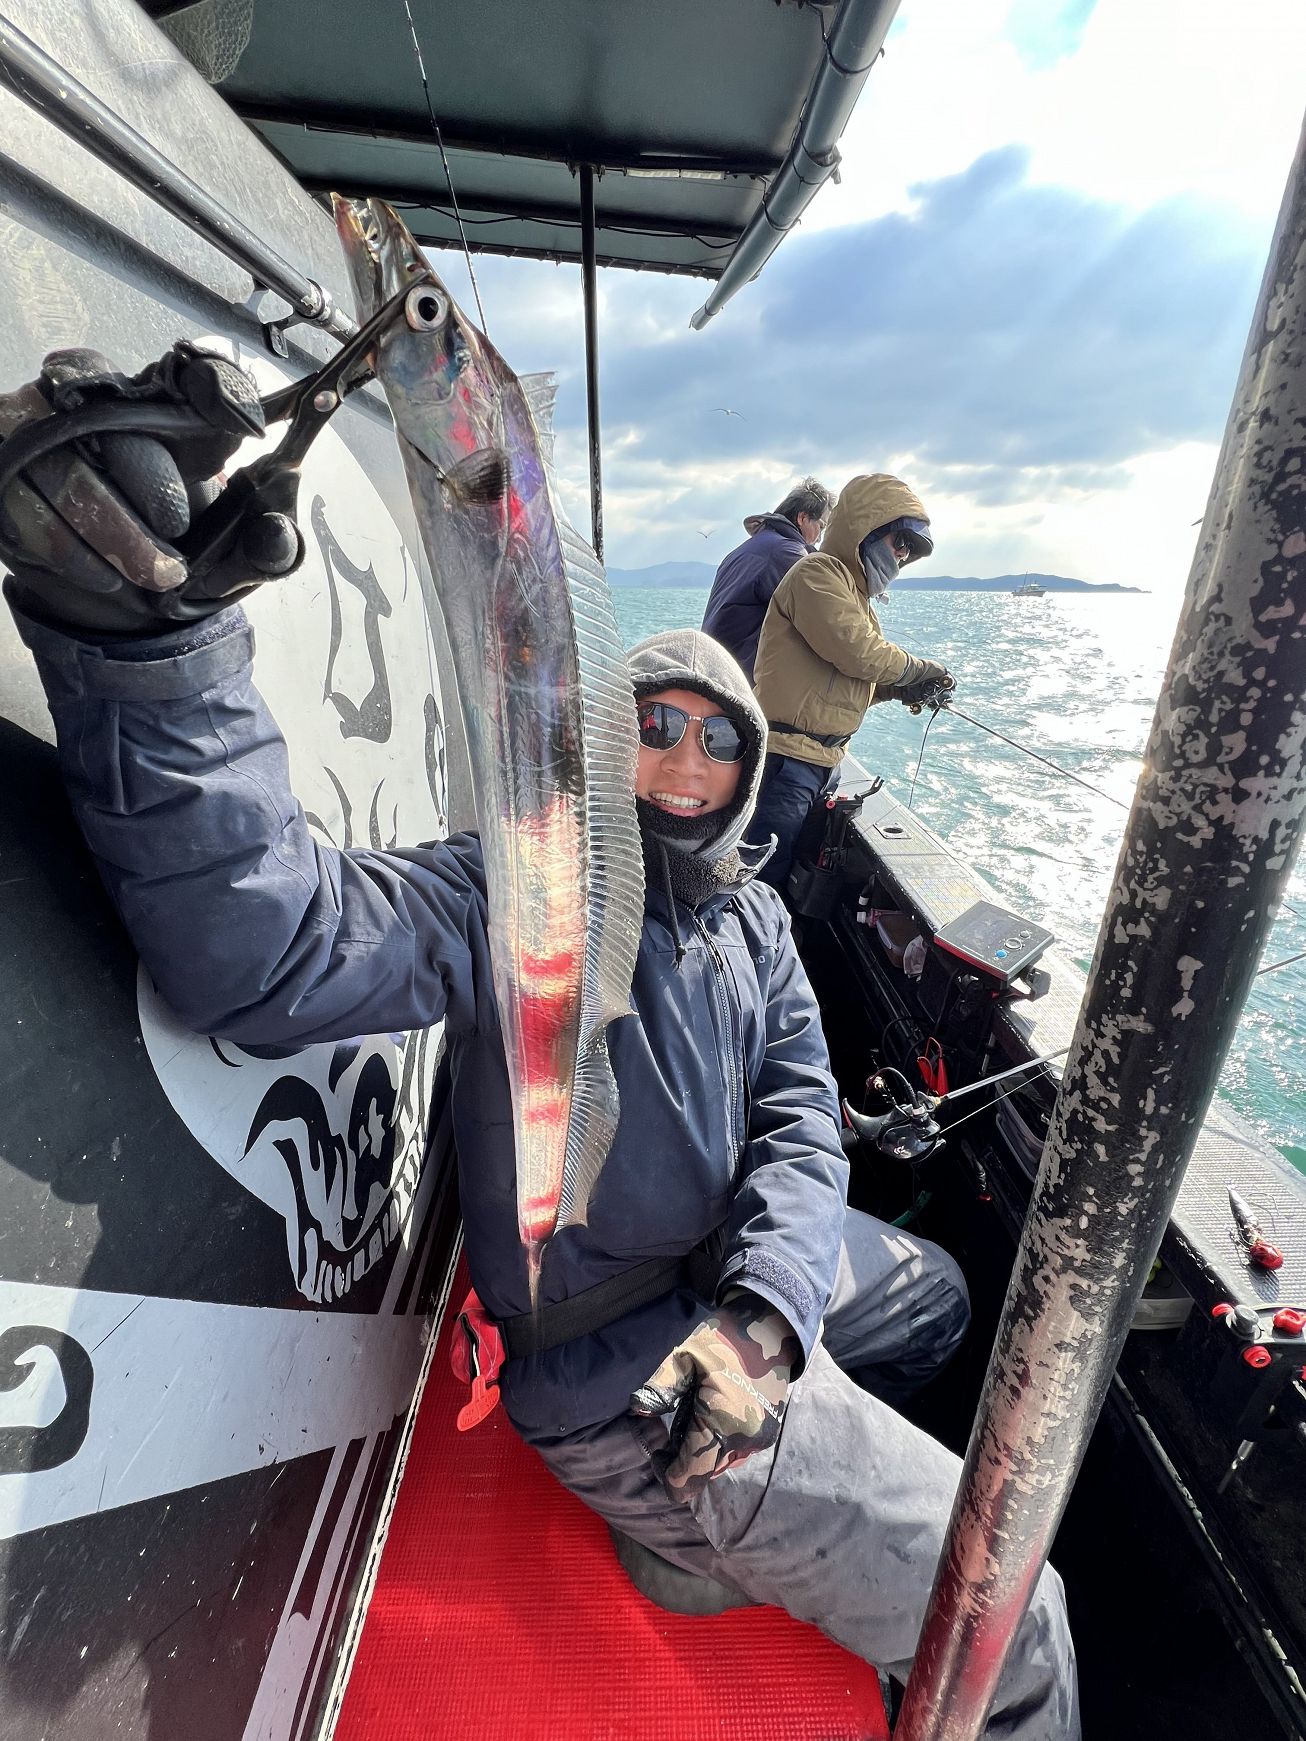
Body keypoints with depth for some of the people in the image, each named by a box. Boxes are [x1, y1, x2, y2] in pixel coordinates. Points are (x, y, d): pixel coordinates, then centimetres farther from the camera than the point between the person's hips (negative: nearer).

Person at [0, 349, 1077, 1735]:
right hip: (627, 1371, -7)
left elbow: (798, 1117, -5)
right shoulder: (508, 898, -20)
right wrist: (156, 635, -49)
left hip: (746, 1278, 8)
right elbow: (267, 943, -38)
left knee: (934, 1294, 34)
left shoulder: (748, 916, 2)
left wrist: (762, 1309, -21)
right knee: (1009, 1620, 1)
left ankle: (827, 1459, 55)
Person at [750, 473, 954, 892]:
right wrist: (919, 667, -1)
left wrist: (899, 690, 5)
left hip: (825, 763, 10)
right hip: (787, 760, -10)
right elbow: (858, 652, -19)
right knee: (765, 884, -5)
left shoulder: (855, 591, 22)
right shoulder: (818, 572, -8)